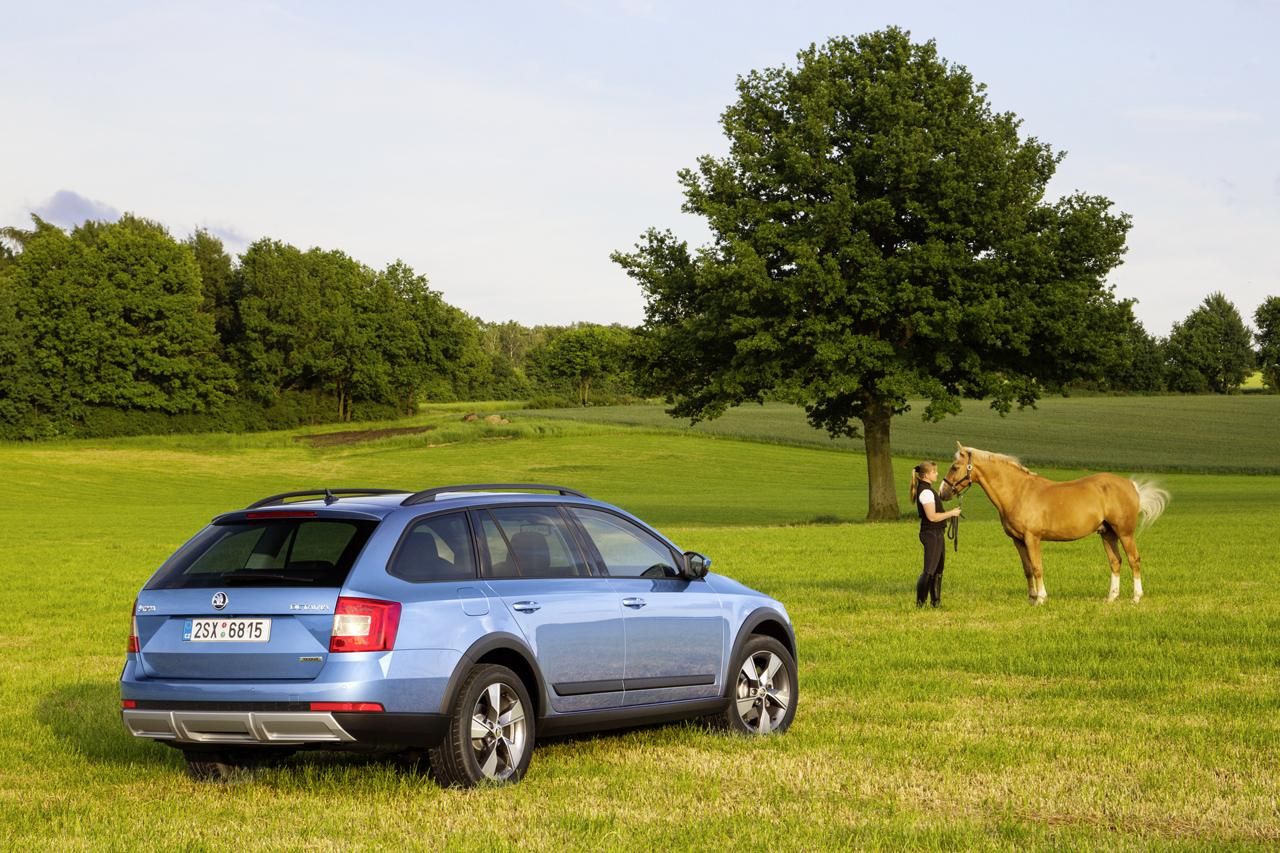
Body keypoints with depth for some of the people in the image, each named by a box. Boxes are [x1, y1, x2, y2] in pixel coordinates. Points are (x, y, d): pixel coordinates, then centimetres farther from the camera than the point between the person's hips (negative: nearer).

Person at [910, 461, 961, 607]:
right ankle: (920, 602, -5)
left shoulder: (926, 490, 14)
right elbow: (932, 516, -22)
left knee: (938, 569, 14)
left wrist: (949, 514, 12)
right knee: (929, 570, -9)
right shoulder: (926, 492, -17)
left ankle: (935, 601, 19)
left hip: (936, 534, 10)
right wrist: (951, 513, -14)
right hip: (931, 534, -10)